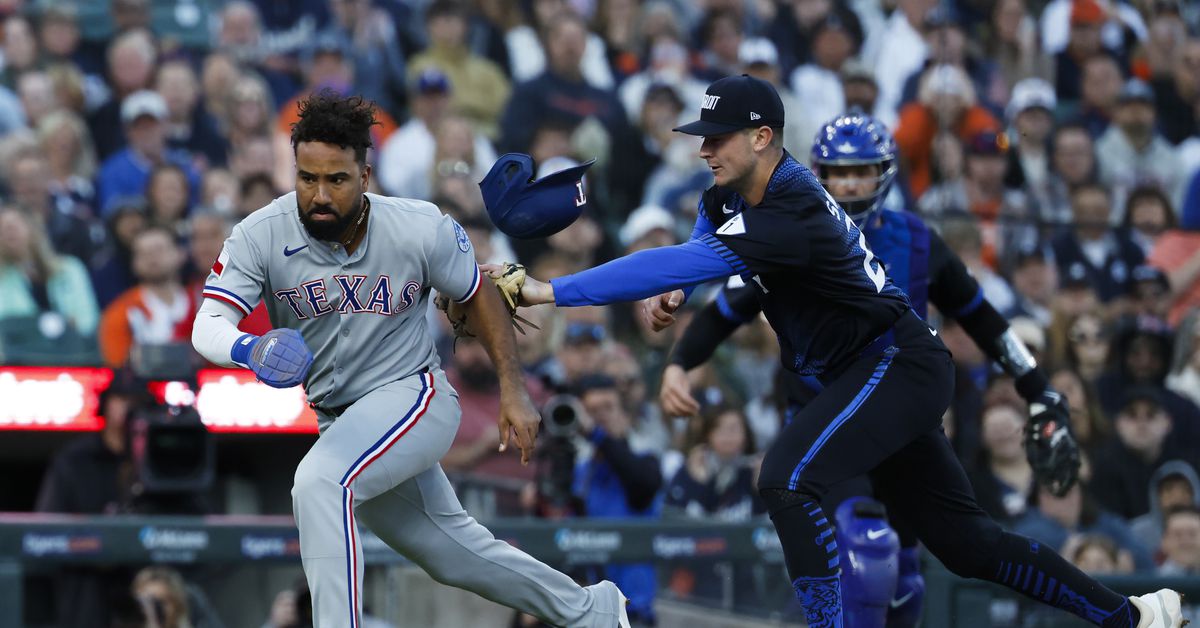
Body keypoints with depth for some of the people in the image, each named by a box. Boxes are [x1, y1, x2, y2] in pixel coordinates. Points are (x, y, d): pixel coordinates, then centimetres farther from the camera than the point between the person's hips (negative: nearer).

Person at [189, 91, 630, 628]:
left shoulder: (421, 230, -18)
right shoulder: (260, 236, -17)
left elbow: (477, 298, 0)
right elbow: (208, 325, -26)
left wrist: (512, 390, -3)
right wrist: (247, 349, -49)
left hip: (413, 396, -4)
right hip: (336, 419, 4)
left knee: (320, 482, -33)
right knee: (457, 554, 17)